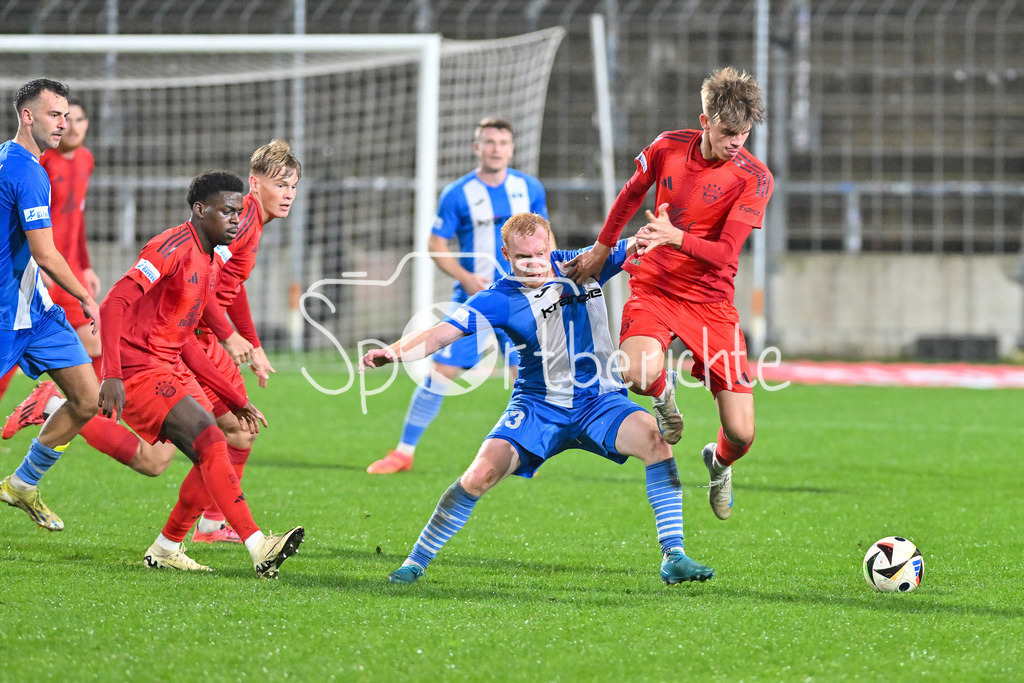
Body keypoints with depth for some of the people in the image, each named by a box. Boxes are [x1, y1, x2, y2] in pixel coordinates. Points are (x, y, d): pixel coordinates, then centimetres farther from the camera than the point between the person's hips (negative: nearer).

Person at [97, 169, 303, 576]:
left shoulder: (213, 261, 16)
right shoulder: (176, 248, -14)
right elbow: (114, 304, -23)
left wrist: (236, 400, 20)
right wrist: (112, 375, -32)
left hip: (172, 369, 10)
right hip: (140, 370, -10)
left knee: (217, 455, 3)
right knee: (210, 440, -22)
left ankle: (166, 550, 16)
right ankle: (258, 548, -29)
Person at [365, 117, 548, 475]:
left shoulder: (530, 189, 5)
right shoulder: (457, 195, -4)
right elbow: (437, 245, 0)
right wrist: (465, 277, -15)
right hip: (472, 297, -2)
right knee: (440, 370, -6)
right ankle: (404, 452, 2)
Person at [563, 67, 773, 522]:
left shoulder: (754, 178, -12)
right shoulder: (668, 148, -4)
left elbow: (725, 253, -19)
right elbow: (632, 194, 17)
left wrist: (674, 237, -36)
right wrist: (602, 249, 23)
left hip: (711, 300, -1)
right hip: (654, 288, 1)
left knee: (741, 434, -9)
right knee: (637, 374, -33)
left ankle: (719, 463, 31)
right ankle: (664, 392, 7)